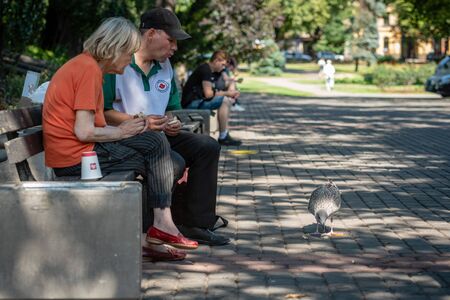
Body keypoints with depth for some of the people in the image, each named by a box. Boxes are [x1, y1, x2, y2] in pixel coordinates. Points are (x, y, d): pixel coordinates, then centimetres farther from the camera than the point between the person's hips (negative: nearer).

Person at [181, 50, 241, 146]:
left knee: (229, 100, 9)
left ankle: (225, 134, 1)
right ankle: (223, 137, -18)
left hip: (198, 100, 11)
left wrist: (230, 94, -1)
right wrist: (226, 93, -10)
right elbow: (208, 94, -22)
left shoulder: (208, 70, 17)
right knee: (224, 100, -23)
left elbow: (213, 92, 13)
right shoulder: (205, 70, -15)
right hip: (191, 103, -11)